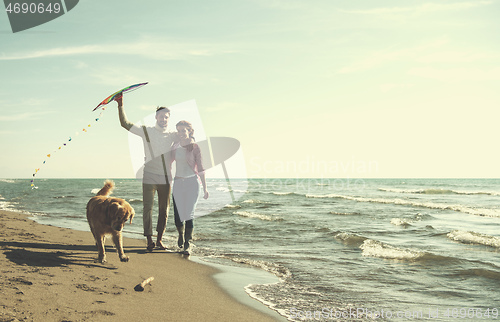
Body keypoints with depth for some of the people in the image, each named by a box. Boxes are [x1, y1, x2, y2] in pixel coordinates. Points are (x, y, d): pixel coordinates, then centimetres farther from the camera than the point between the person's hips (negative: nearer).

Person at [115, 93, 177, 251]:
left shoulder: (172, 135, 11)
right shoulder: (146, 131, 4)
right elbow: (125, 124, -1)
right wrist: (121, 105, -10)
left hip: (165, 178, 3)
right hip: (149, 177, -3)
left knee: (164, 210, 5)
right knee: (148, 208, -4)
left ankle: (159, 240, 14)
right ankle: (149, 240, 1)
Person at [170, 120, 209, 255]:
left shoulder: (195, 147, -3)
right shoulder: (175, 146, 6)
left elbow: (200, 168, -1)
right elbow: (168, 162, 20)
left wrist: (205, 188, -2)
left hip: (192, 183, -3)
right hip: (178, 183, 3)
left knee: (189, 214, -9)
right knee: (177, 215, 2)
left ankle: (187, 243, 6)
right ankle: (181, 234, 34)